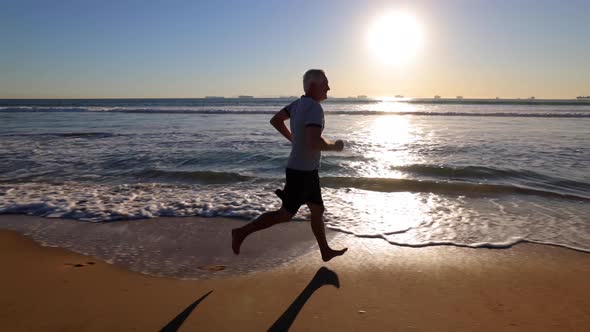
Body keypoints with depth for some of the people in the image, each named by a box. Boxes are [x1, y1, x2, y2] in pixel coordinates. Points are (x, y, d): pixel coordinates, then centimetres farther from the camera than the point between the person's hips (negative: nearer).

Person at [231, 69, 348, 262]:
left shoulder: (299, 103, 5)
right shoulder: (314, 108, -23)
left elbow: (275, 120, 13)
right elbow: (314, 143, -34)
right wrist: (334, 147, -15)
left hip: (308, 171, 9)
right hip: (302, 172, -9)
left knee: (317, 210, 17)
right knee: (285, 215, 4)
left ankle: (326, 251, 31)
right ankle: (242, 232, 14)